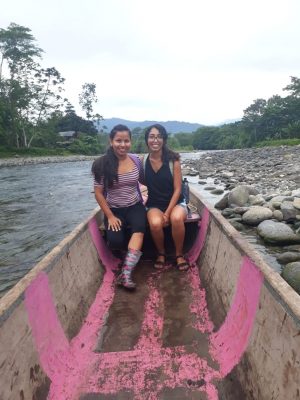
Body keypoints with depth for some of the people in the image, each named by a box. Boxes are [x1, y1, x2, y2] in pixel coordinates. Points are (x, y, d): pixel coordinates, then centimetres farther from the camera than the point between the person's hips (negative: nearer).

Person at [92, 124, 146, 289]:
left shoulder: (136, 160, -1)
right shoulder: (102, 164, -10)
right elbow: (98, 193, -7)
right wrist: (110, 216, -11)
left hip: (135, 206, 2)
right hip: (114, 209, -1)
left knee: (139, 230, -31)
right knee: (115, 241, -25)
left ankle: (125, 274, -32)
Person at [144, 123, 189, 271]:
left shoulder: (173, 160, -9)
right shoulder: (143, 161, -4)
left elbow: (177, 189, -10)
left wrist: (167, 213, -18)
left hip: (175, 203, -1)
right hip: (154, 205, 1)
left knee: (176, 218, -35)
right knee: (155, 223, -32)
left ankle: (179, 254, -8)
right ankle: (161, 253, 0)